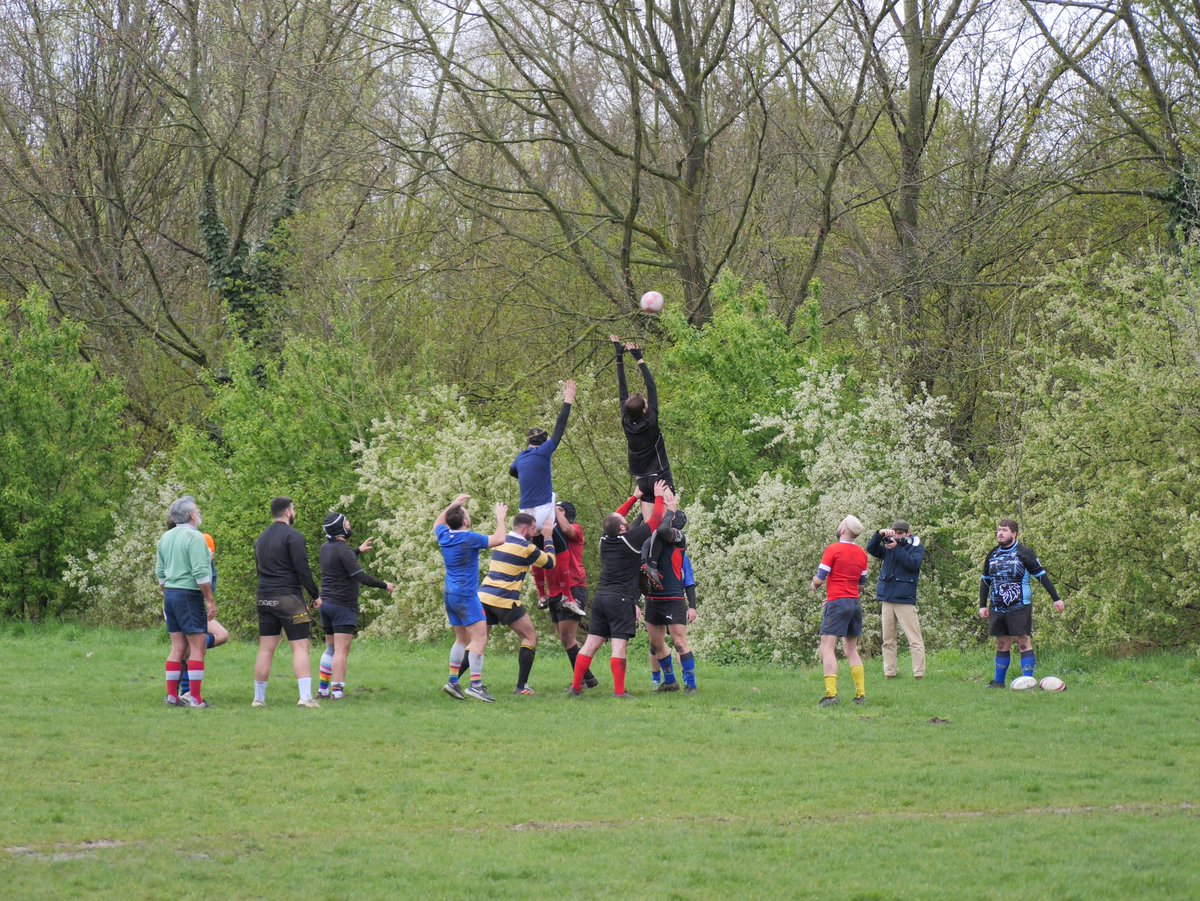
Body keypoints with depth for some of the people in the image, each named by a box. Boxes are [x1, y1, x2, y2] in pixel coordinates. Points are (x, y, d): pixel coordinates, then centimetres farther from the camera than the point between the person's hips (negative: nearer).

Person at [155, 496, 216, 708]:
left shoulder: (166, 537, 11)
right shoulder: (194, 537, -13)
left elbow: (160, 573, 16)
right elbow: (201, 574, -18)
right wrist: (211, 601, -13)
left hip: (170, 594, 8)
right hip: (189, 595, -8)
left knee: (177, 647, 12)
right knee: (198, 647, -4)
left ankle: (172, 695, 12)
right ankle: (195, 697, -7)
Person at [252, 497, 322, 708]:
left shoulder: (262, 538, 16)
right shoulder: (292, 536, -9)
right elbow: (302, 570, -12)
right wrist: (315, 595, -3)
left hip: (265, 599, 7)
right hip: (288, 599, -7)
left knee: (266, 649, 9)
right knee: (300, 647, -7)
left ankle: (259, 698, 9)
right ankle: (306, 697, -16)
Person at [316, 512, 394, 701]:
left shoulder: (325, 547, 9)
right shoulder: (343, 550, -17)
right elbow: (361, 577, -21)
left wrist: (358, 551, 35)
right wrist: (385, 585, -9)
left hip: (326, 604, 8)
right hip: (343, 606, -8)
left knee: (331, 648, 15)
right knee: (341, 650, -8)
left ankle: (323, 688, 16)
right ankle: (337, 690, -13)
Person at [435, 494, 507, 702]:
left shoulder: (444, 536, 5)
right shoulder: (469, 539, -16)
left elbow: (438, 523, 30)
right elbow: (498, 540, -10)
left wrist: (453, 505, 32)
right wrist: (500, 519, 4)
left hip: (451, 595, 8)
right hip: (466, 595, -8)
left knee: (462, 639, 16)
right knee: (479, 638, -11)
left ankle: (453, 682, 14)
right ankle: (475, 684, -20)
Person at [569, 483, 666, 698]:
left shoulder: (605, 540, 8)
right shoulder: (631, 539, -9)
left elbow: (614, 518, 27)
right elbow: (656, 519, -2)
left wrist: (635, 498, 32)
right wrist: (659, 497, 13)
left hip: (601, 597, 6)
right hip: (621, 600, -6)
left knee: (591, 644, 7)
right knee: (619, 646, -10)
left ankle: (576, 686, 8)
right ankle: (619, 691, -14)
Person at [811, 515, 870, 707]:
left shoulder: (833, 550, -9)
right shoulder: (861, 554, 10)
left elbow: (819, 579, -10)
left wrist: (815, 584, 12)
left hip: (837, 604, -7)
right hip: (855, 603, 7)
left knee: (827, 648, -10)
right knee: (851, 650, 16)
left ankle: (831, 693, -23)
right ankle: (861, 694, 11)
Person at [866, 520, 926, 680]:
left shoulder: (916, 547, 2)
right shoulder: (889, 546, 14)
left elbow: (913, 563, -15)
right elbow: (871, 549, 2)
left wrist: (896, 549, -17)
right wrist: (880, 534, -12)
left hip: (905, 600, -5)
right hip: (887, 599, 5)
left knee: (915, 640, -8)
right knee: (888, 641, 7)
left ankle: (919, 673, -11)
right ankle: (889, 672, 11)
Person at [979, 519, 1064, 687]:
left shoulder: (1023, 554, -5)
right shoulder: (992, 556, 11)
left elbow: (1041, 576, -2)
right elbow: (985, 581, 19)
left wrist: (1056, 599, -4)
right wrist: (982, 605, 13)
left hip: (1020, 608, -5)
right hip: (998, 609, 5)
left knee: (1024, 642, -7)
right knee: (1002, 644, 10)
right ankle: (998, 682, 16)